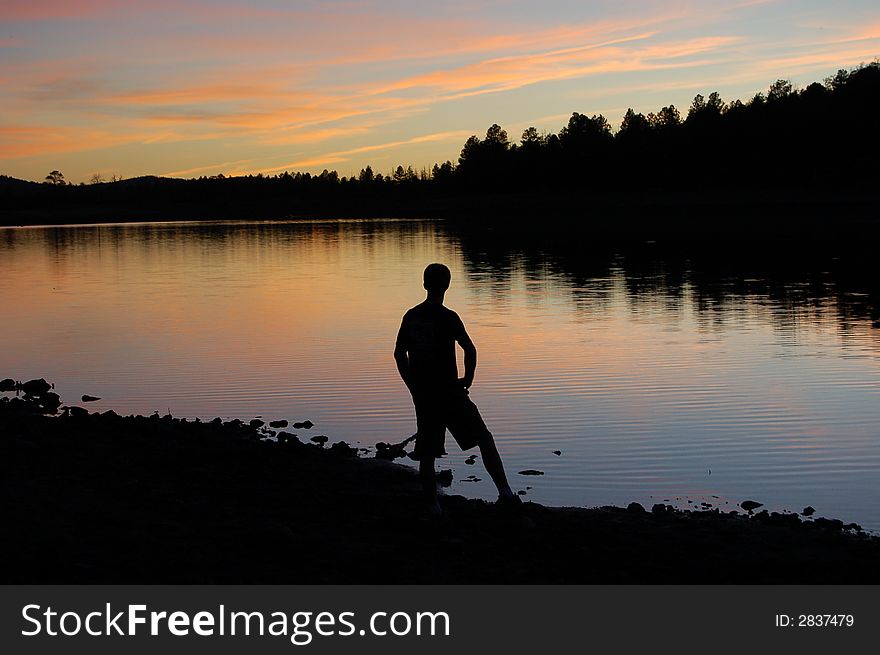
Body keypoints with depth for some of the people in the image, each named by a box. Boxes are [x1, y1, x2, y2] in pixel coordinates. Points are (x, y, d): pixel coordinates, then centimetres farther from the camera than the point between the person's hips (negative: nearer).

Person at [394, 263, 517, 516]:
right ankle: (505, 492, 0)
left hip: (422, 396, 4)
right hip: (449, 392, -4)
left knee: (427, 454, 9)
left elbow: (399, 353, 9)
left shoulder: (410, 317, 5)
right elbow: (470, 349, -19)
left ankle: (433, 508, 10)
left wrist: (414, 387, 15)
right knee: (485, 440, 6)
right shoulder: (447, 317, -11)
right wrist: (468, 379, -4)